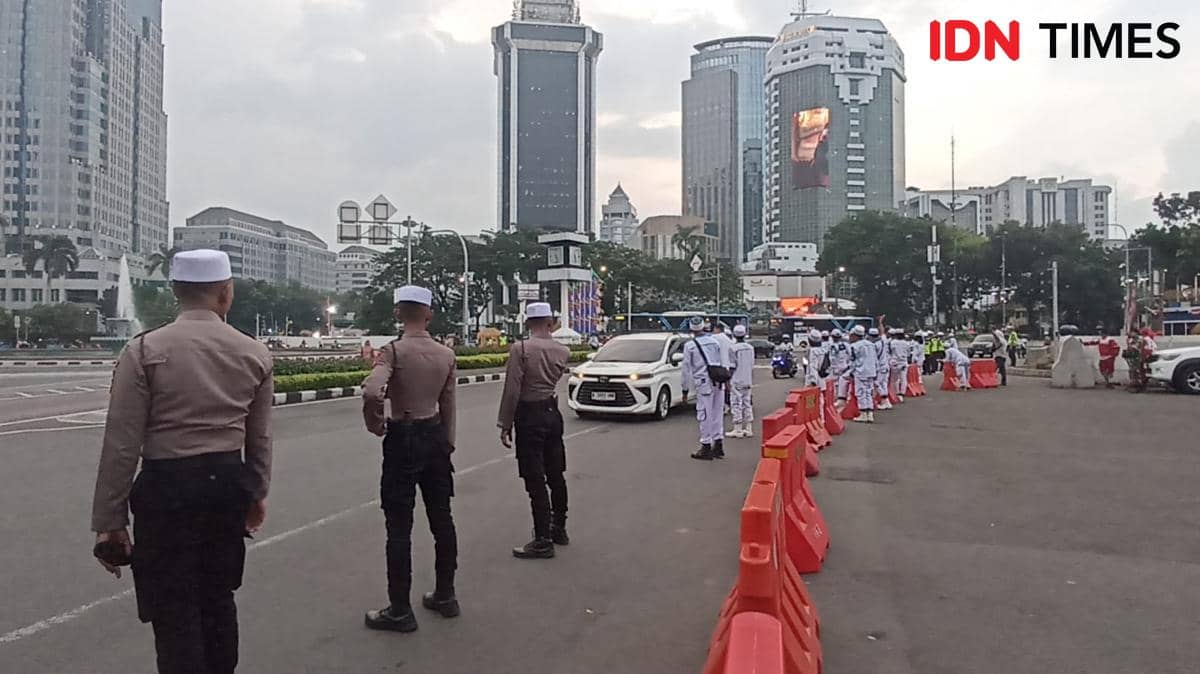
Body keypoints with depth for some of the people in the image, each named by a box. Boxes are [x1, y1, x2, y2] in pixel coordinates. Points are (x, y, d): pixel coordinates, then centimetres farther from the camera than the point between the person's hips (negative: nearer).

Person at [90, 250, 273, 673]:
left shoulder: (144, 351, -9)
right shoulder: (255, 353, 1)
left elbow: (122, 445, -10)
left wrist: (109, 520, -2)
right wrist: (257, 492, 24)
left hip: (167, 489, -4)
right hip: (228, 484, 4)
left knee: (175, 613, 6)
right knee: (218, 598, 21)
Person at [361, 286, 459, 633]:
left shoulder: (394, 350, -14)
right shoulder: (446, 354, 2)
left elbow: (372, 392, -30)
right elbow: (448, 406, 6)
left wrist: (373, 422, -12)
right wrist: (447, 443, 16)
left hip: (403, 438, -5)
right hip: (436, 436, 6)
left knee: (399, 525, 3)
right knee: (441, 517, 15)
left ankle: (400, 611, 11)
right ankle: (445, 595, 27)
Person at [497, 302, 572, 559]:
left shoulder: (520, 349, -14)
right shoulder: (562, 351, 1)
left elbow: (512, 391, -15)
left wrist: (505, 425, -9)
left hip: (530, 416, -6)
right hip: (553, 413, 6)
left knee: (535, 481, -3)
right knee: (556, 475, 17)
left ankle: (543, 541, 1)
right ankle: (559, 528, 31)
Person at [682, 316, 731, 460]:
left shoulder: (690, 346, -2)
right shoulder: (715, 341, 11)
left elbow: (686, 369, -1)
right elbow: (724, 362, 11)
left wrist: (685, 389, 5)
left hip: (703, 382, -5)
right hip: (717, 382, 5)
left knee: (705, 415, -1)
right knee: (717, 413, 13)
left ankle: (706, 447, 2)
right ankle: (718, 445, 19)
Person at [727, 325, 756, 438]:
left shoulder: (733, 348, -12)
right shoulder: (750, 348, 7)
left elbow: (732, 367, -13)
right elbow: (752, 366, 12)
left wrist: (728, 382, -7)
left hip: (737, 381, -6)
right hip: (747, 381, 6)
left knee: (737, 404, -2)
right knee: (747, 404, 12)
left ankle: (738, 429, -1)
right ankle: (749, 429, 15)